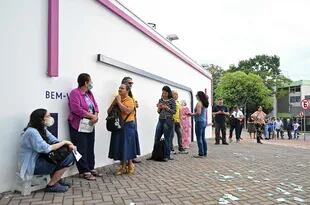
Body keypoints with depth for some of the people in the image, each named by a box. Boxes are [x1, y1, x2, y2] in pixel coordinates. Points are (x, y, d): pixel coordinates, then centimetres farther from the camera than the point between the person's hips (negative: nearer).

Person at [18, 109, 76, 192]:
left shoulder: (42, 129, 8)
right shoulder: (32, 132, -23)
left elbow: (55, 141, 3)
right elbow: (45, 148, -29)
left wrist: (69, 145, -16)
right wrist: (64, 142, -18)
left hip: (39, 159, 9)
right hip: (31, 165, -9)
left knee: (69, 155, 1)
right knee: (65, 162, -17)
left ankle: (56, 179, 13)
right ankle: (51, 185, 0)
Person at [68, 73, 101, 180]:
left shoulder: (89, 93, 14)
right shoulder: (75, 93, -11)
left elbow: (95, 105, 11)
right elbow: (77, 109, -22)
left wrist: (96, 116, -9)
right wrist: (92, 116, -17)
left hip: (90, 125, 8)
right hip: (79, 126, -8)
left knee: (90, 148, 12)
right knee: (82, 150, -2)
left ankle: (91, 168, 22)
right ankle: (84, 171, 6)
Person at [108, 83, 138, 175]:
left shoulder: (130, 100, -7)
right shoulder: (117, 100, 10)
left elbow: (127, 111, -24)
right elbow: (109, 111, 9)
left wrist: (119, 102, -16)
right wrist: (113, 103, -6)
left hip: (127, 126, -6)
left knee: (127, 146, 2)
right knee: (120, 146, 9)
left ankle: (130, 165, 19)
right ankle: (123, 166, 22)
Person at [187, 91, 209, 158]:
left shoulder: (199, 103, -12)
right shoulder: (205, 104, 14)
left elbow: (198, 113, -22)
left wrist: (191, 114, -7)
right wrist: (193, 114, 21)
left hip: (199, 122, -9)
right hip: (204, 121, 9)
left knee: (199, 138, -4)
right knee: (203, 138, 14)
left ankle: (201, 154, 0)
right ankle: (205, 152, 19)